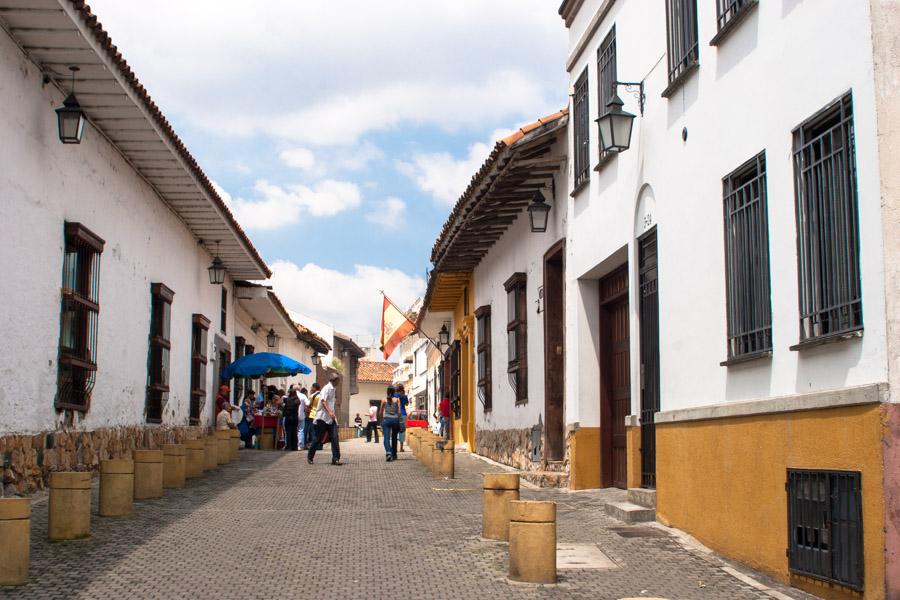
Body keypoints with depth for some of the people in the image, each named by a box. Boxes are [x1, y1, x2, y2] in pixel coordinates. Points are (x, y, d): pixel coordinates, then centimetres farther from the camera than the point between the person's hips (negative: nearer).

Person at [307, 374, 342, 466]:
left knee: (334, 438, -5)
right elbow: (323, 401, -24)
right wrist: (330, 412, -34)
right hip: (323, 417, -7)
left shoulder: (332, 389, 16)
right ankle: (310, 457, 18)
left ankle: (335, 459, -8)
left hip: (331, 418, 8)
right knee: (319, 438, 1)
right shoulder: (326, 388, -11)